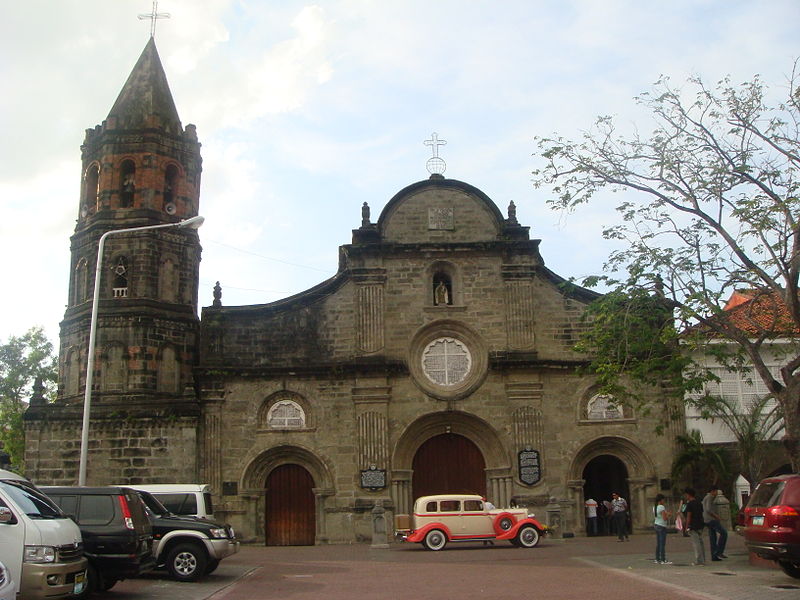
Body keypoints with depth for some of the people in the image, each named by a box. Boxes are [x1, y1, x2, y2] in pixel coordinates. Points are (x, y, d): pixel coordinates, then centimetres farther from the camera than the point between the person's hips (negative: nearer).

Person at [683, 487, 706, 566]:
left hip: (693, 527, -8)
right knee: (700, 543, 12)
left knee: (696, 544, -5)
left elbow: (689, 516, -14)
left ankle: (698, 561, -5)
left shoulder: (690, 504, -12)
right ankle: (702, 560, 15)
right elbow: (701, 513, 17)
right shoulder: (699, 503, 12)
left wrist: (686, 527, -9)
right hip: (700, 526, 8)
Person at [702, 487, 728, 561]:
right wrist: (716, 516, -12)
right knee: (723, 533, -12)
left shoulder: (706, 498, 22)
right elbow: (708, 510, -21)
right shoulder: (709, 497, -11)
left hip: (708, 521, 10)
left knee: (712, 538, 8)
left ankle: (714, 556, 6)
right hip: (711, 520, -10)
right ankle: (719, 552, -13)